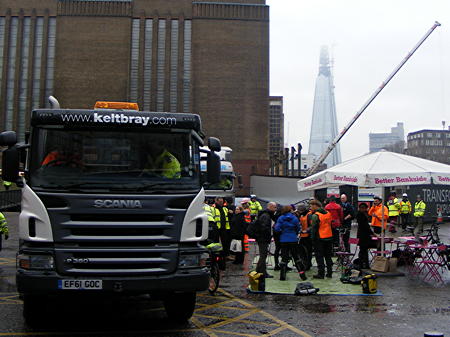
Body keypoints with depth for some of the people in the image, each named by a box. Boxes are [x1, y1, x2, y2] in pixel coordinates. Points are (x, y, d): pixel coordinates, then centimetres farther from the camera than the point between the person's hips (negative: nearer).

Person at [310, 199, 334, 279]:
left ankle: (321, 273, 1)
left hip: (319, 239, -7)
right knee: (328, 256, 15)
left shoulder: (315, 215, -14)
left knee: (319, 257, 1)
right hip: (329, 237, 7)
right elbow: (330, 225, 15)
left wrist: (313, 238, -9)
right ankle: (329, 272, 18)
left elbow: (314, 228, -16)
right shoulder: (328, 213, 9)